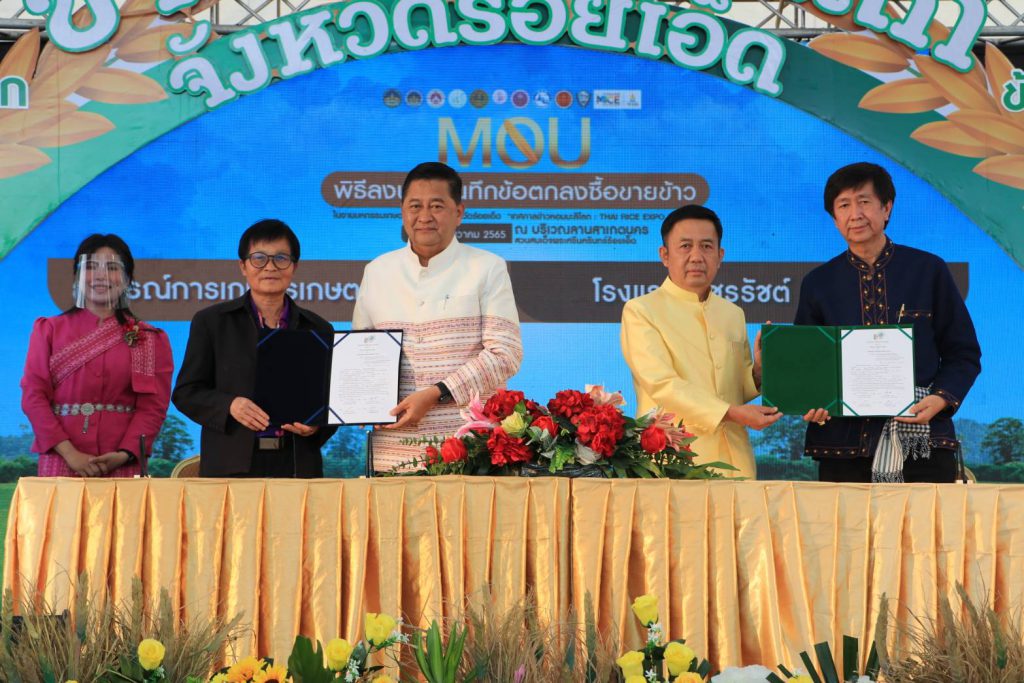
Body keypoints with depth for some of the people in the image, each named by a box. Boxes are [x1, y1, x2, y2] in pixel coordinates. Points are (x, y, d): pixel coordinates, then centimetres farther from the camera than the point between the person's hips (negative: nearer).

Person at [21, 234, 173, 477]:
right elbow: (33, 394, 2)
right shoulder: (49, 330, 10)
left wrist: (125, 454, -15)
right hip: (60, 464, 0)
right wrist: (69, 452, -11)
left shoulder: (150, 340, 9)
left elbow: (153, 405, 1)